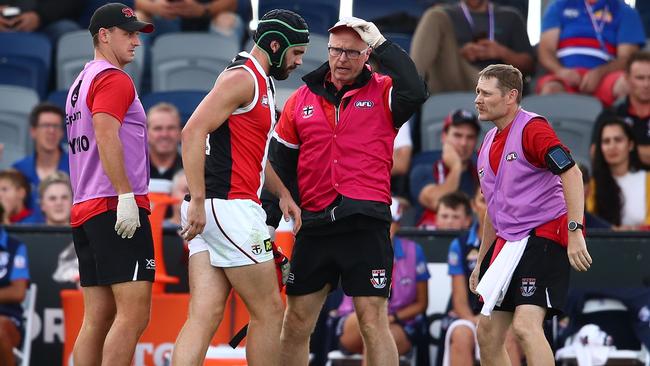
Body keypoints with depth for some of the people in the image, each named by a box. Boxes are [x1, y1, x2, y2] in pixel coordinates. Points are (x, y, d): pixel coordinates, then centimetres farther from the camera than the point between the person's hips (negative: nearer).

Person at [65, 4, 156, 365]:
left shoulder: (81, 82, 23)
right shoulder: (113, 78, -5)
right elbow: (106, 137, -17)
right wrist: (126, 196, -22)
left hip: (84, 211, 10)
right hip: (116, 208, -10)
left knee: (97, 319, 6)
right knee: (133, 314, -14)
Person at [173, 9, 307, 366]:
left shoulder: (261, 82, 23)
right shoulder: (242, 78, -9)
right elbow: (193, 132, -19)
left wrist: (283, 193, 21)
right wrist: (197, 200, -24)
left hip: (213, 212, 9)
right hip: (229, 207, -9)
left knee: (205, 315, -1)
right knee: (268, 310, -1)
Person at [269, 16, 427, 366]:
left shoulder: (382, 93, 3)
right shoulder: (301, 100, 12)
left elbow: (415, 93, -20)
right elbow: (280, 164, 16)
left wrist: (383, 45, -13)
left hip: (367, 226, -4)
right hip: (314, 227, 4)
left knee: (373, 321, -6)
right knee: (295, 324, 8)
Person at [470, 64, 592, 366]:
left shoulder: (532, 128, -11)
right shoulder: (488, 144, 16)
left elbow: (571, 174, -20)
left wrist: (574, 231, -29)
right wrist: (481, 261, 26)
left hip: (544, 234, -10)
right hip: (508, 243, 10)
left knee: (525, 325, -23)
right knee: (487, 333, 8)